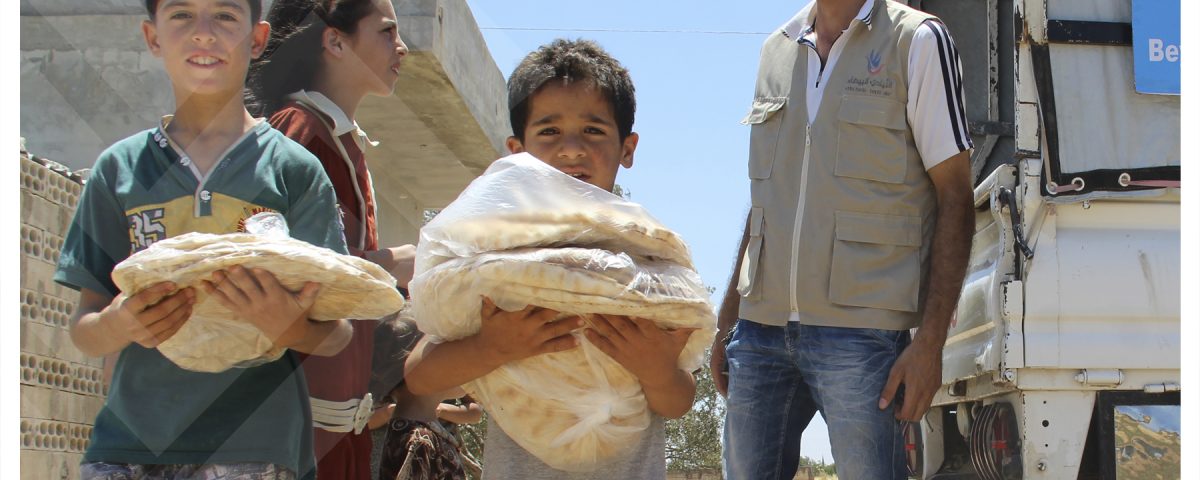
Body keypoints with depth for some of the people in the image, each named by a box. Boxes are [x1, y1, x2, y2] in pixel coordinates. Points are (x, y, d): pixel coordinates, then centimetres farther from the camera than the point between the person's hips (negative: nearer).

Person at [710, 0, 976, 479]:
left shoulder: (916, 40, 0)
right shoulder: (776, 50, 16)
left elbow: (954, 197, -4)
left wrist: (929, 341, -12)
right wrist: (727, 319, 17)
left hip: (859, 332, -5)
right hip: (761, 329, 5)